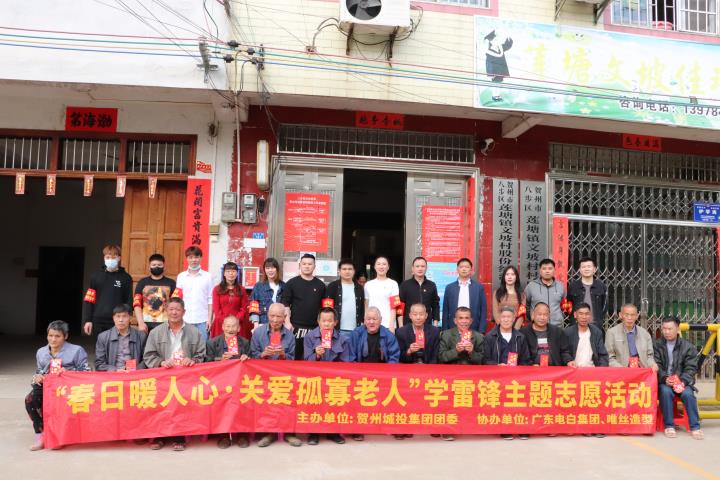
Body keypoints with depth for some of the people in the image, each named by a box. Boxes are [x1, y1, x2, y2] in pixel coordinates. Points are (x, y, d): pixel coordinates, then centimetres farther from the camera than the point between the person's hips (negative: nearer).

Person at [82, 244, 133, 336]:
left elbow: (129, 301, 2)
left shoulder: (125, 278, 2)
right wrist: (87, 320, -2)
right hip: (98, 322, 2)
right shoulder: (96, 276, 8)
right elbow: (88, 300, 6)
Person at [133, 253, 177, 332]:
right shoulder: (142, 282, 10)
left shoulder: (171, 283, 7)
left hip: (164, 324, -1)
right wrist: (141, 323, -8)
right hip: (146, 324, 1)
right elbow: (137, 304, 4)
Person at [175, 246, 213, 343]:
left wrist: (209, 319, -2)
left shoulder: (207, 276, 3)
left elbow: (210, 299, 3)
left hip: (202, 320, -1)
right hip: (185, 320, 1)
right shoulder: (181, 277, 7)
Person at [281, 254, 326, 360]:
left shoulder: (320, 285, 10)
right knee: (294, 356, 2)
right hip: (296, 327, -2)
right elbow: (285, 304, -1)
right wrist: (287, 323, -9)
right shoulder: (292, 283, 3)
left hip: (315, 328, 2)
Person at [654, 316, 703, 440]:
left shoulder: (688, 346, 5)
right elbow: (656, 366, -2)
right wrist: (665, 378, -20)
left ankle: (695, 427, -17)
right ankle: (669, 426, -22)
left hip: (682, 381, 1)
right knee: (666, 391, -32)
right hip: (663, 381, 0)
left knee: (688, 393, -30)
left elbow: (691, 368, 0)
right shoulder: (657, 345, 5)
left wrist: (682, 382, -18)